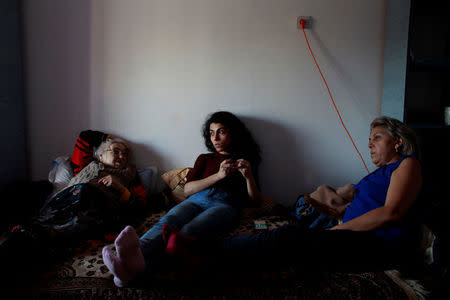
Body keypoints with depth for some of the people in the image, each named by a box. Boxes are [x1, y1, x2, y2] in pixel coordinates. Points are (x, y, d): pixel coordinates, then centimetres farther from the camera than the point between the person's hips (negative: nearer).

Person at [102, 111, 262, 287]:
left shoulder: (245, 162, 27)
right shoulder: (204, 159, 32)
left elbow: (256, 201, 19)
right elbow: (187, 189, 15)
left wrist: (248, 176, 0)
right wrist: (219, 175, 2)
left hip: (224, 205, -3)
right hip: (196, 200, 4)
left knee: (189, 230, -37)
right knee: (167, 223, -33)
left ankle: (139, 265, -64)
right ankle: (132, 255, -62)